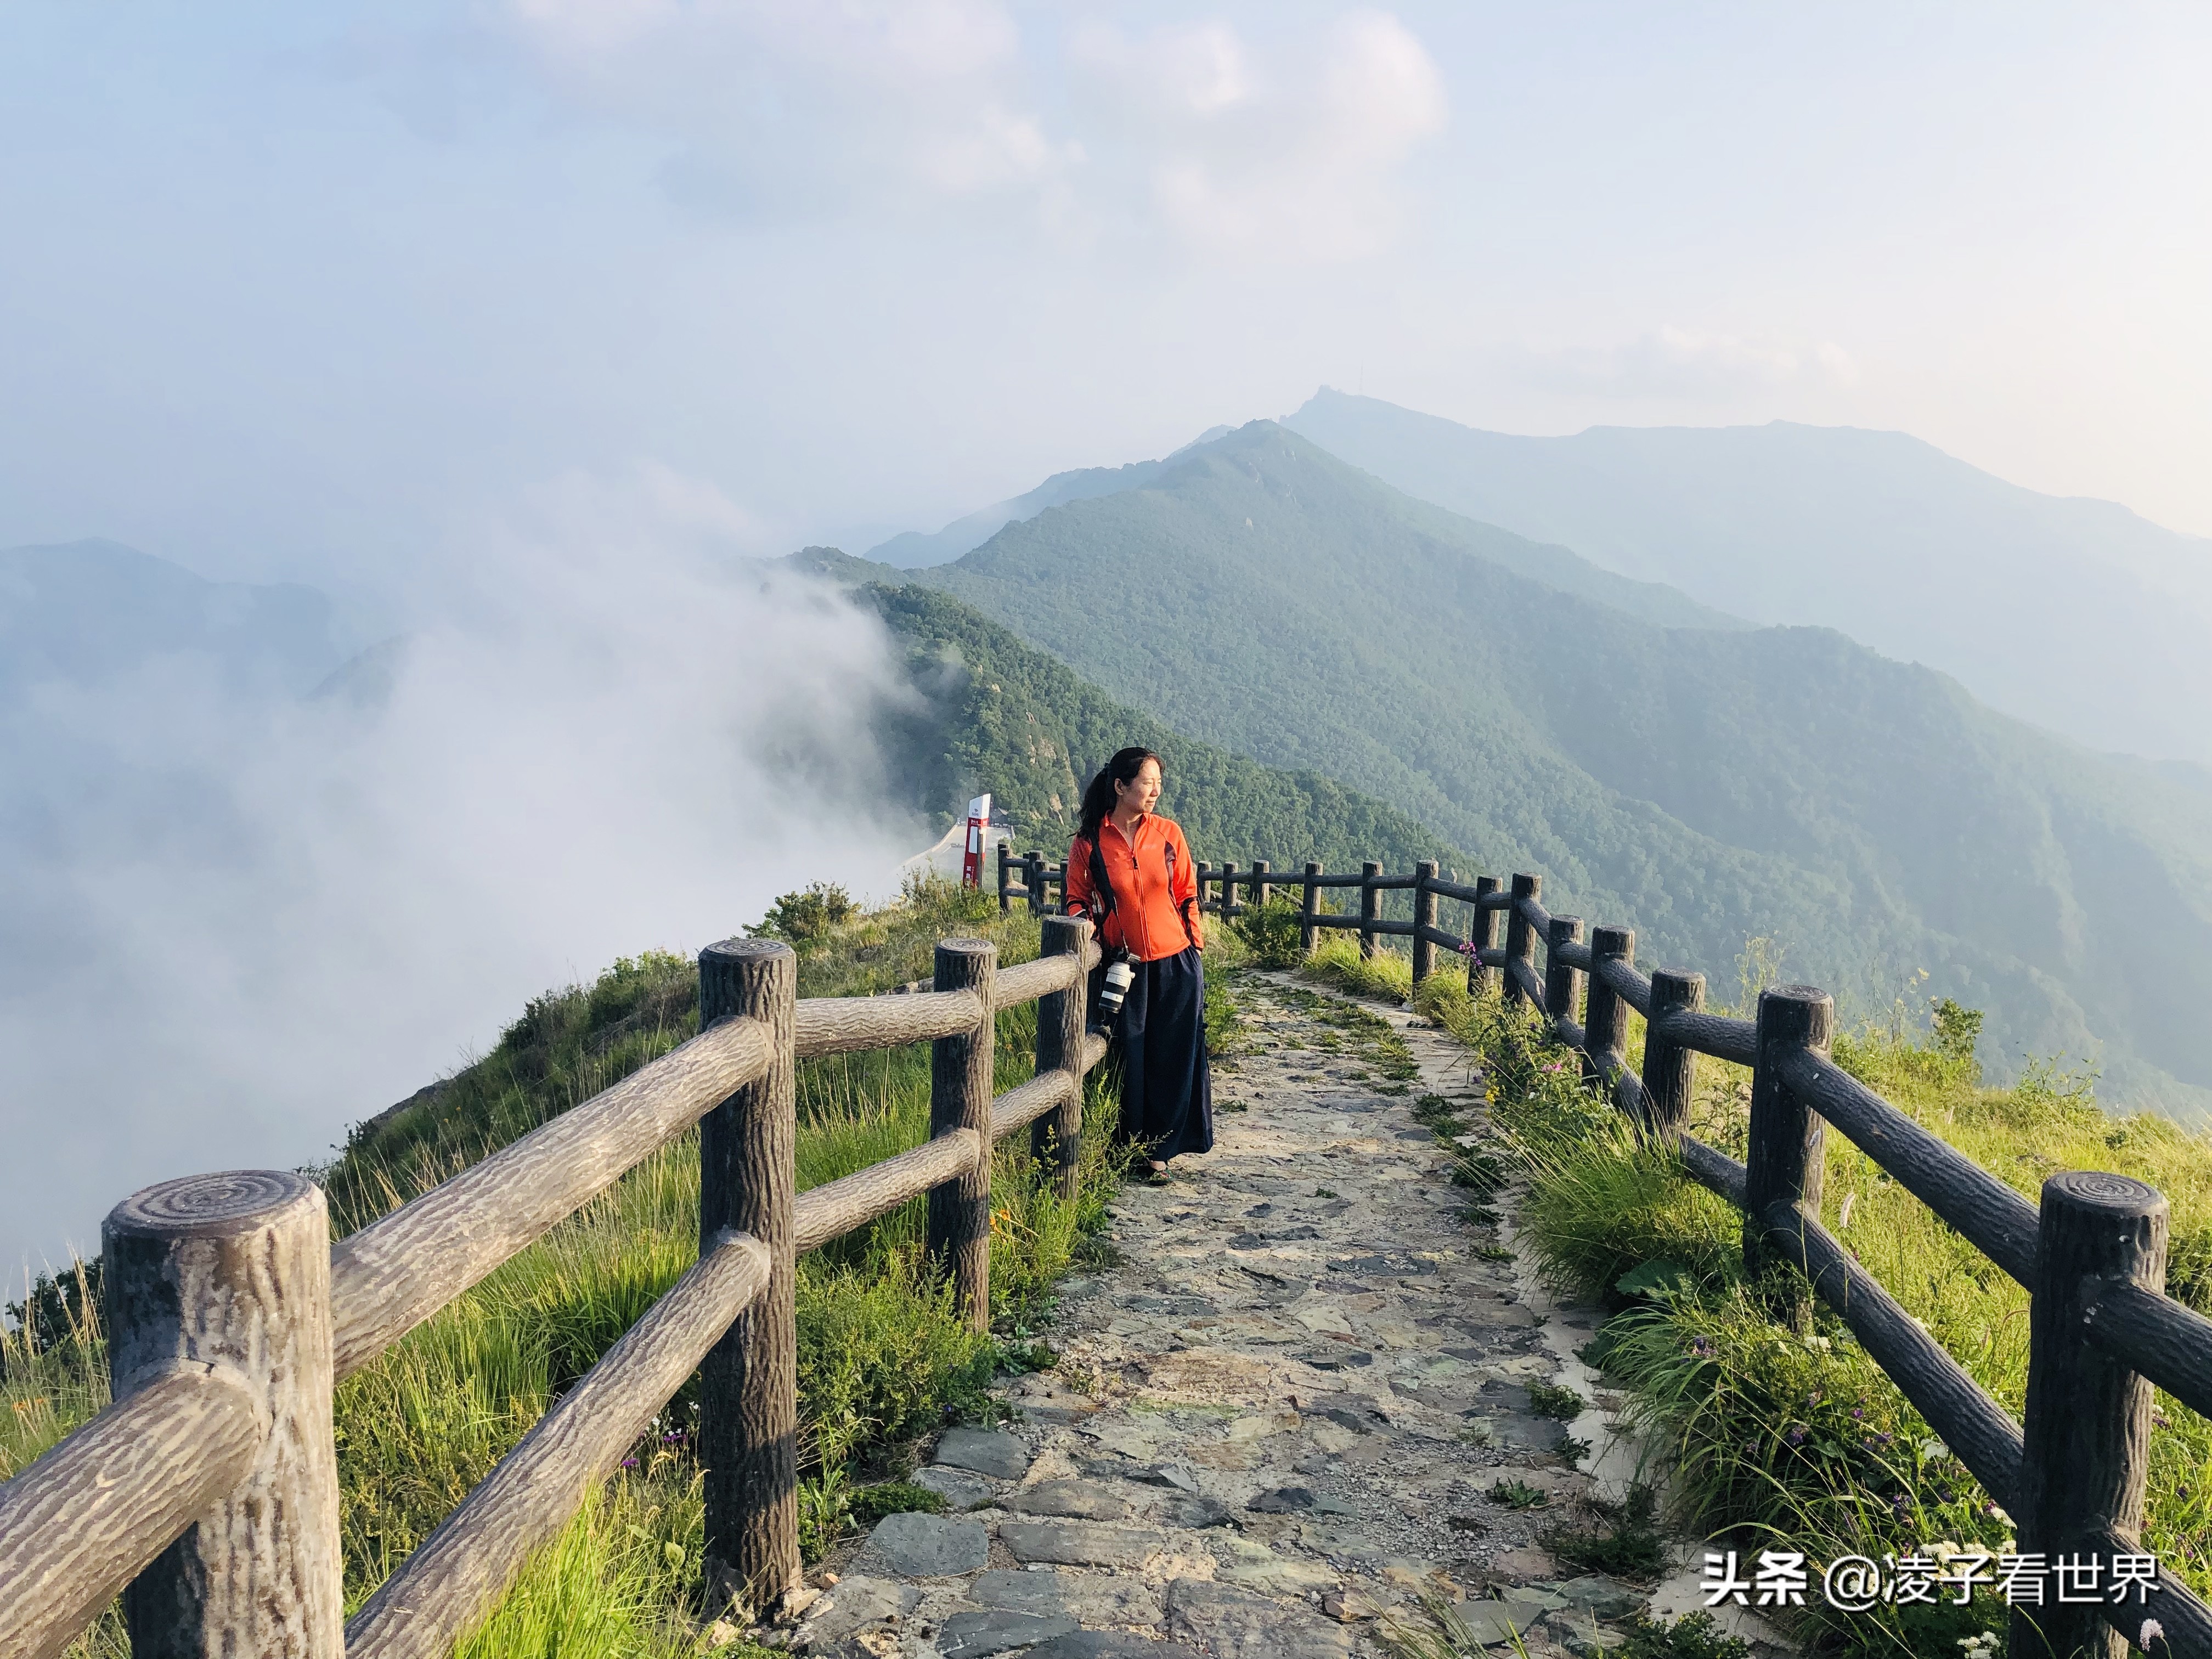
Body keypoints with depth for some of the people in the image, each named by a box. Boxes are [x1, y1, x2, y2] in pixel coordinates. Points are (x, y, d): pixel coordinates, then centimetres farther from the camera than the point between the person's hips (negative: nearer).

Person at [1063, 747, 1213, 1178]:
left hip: (1176, 964, 1)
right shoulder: (1088, 842, -4)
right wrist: (1085, 925, -14)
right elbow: (1077, 899, 6)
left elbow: (1188, 896, 7)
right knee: (1129, 1058, 6)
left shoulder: (1168, 833, 1)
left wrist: (1196, 948, 5)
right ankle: (1132, 1144, 22)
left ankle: (1160, 1147, 19)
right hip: (1124, 966, -1)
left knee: (1173, 1056, 6)